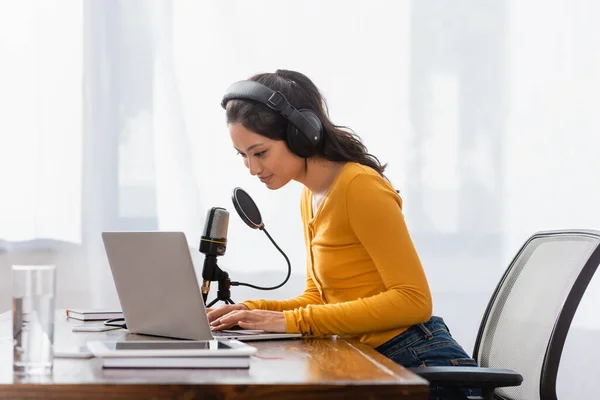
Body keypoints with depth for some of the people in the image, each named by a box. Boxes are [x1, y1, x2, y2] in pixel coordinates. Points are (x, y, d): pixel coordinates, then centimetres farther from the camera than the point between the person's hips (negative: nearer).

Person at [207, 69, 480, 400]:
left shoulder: (360, 186, -16)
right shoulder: (312, 197, 11)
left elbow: (413, 300, -21)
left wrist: (293, 321, -22)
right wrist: (255, 311, -1)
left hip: (418, 361, -8)